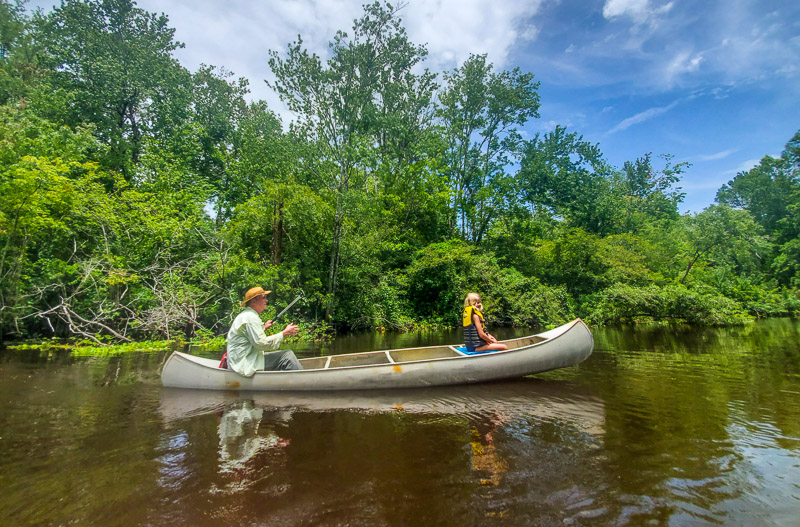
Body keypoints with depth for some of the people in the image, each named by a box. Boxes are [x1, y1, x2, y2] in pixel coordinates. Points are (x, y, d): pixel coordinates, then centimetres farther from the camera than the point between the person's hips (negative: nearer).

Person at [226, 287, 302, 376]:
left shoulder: (245, 315, 19)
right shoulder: (250, 317, -16)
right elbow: (262, 343, -23)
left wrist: (263, 327, 29)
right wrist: (285, 333, -19)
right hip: (244, 364, -11)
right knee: (287, 355, -19)